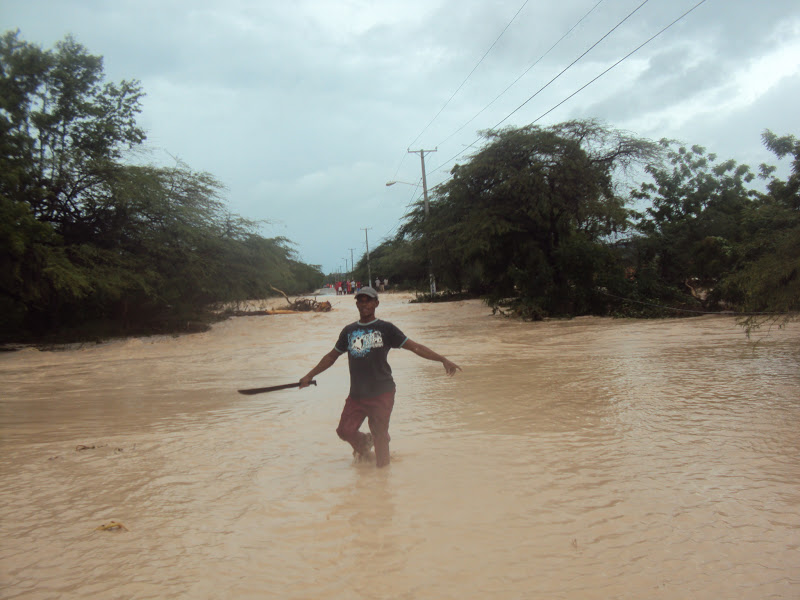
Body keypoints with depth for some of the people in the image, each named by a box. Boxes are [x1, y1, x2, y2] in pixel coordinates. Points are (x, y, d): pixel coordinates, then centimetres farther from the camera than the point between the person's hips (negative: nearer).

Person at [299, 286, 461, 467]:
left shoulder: (386, 329, 1)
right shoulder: (349, 331, 13)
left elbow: (415, 347, -2)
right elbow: (331, 357, 23)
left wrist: (443, 360, -10)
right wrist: (309, 376, 22)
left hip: (381, 392, -4)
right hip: (356, 394, 4)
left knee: (380, 435, -2)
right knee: (345, 430, -1)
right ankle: (363, 442, 31)